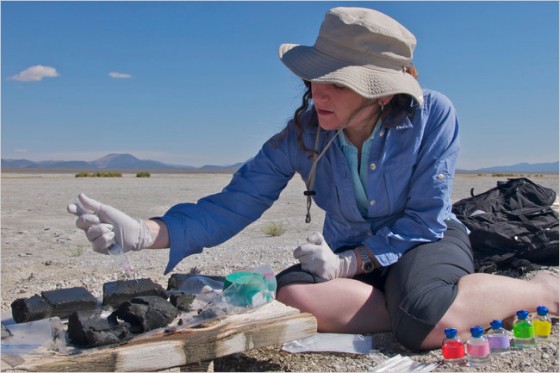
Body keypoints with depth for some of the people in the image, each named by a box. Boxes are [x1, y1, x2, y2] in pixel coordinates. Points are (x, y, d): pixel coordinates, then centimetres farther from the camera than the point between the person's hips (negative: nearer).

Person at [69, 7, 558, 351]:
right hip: (352, 256, 3)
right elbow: (231, 208, -16)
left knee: (426, 318, -38)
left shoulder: (433, 116, -20)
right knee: (290, 296, -31)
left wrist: (349, 264, -25)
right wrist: (144, 233, -31)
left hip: (428, 241, -2)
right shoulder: (303, 134, -14)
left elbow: (425, 218, -14)